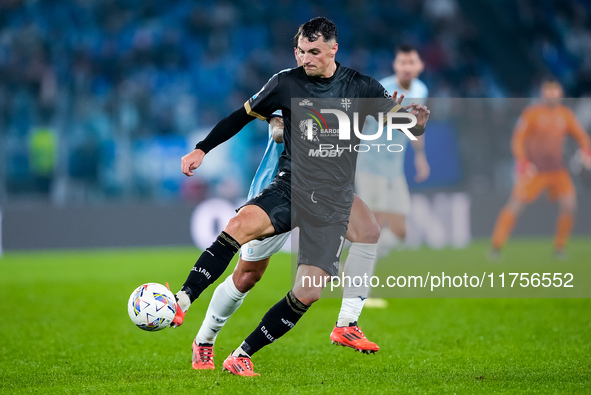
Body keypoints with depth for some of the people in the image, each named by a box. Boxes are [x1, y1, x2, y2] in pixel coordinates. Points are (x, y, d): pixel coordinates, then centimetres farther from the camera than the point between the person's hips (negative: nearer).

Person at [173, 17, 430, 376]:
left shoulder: (360, 88, 0)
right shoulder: (286, 83, 1)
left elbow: (405, 120, 1)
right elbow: (243, 116, 12)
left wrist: (417, 121, -23)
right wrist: (202, 149, 5)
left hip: (332, 206, 0)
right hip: (290, 188, 0)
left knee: (308, 293, -12)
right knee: (240, 225, -32)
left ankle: (243, 354, 1)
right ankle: (180, 304, -36)